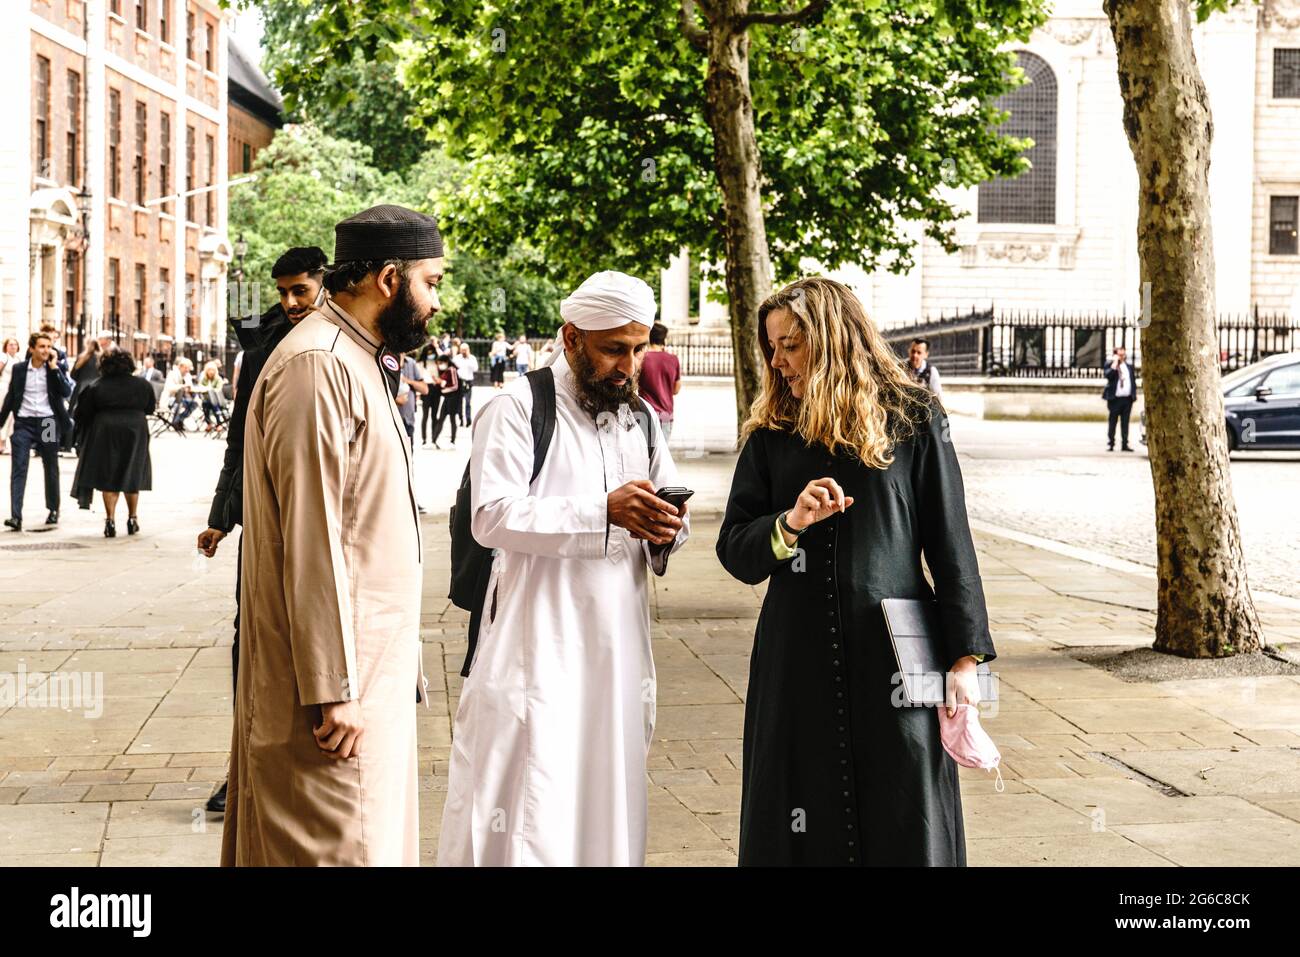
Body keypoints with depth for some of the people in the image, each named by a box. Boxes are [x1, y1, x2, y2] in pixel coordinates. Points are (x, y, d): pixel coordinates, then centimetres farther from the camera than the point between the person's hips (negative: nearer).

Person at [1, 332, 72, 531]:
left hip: (48, 423, 0)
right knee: (18, 469, -9)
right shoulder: (19, 369, 4)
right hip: (24, 423, 0)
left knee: (51, 468, 12)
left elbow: (66, 392, -13)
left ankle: (53, 510, 29)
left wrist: (54, 366, -14)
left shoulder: (56, 368, 1)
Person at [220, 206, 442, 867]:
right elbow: (311, 543, -21)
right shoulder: (317, 365, -17)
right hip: (335, 673, -10)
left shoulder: (359, 363, 17)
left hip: (372, 669, 10)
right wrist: (333, 690, -22)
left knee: (376, 835, 15)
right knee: (341, 846, -6)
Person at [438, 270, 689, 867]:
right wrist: (603, 511, -23)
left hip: (616, 642, 6)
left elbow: (673, 513, 20)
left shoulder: (639, 417, 15)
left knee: (608, 792, 10)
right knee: (527, 819, -6)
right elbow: (492, 517, -17)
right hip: (537, 641, -6)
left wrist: (667, 528, -5)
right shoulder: (518, 408, -6)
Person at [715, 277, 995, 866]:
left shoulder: (914, 420, 2)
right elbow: (733, 551, 7)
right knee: (803, 828, 5)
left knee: (906, 828, 2)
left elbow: (950, 544, 0)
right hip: (797, 661, 3)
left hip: (894, 660, -2)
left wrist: (964, 658, -5)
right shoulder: (770, 436, 9)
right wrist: (790, 523, -13)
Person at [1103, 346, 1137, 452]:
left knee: (1125, 422, 6)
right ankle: (1110, 444, 6)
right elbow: (1108, 375, -23)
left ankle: (1124, 444, 9)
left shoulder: (1129, 365, 13)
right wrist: (1115, 362, -16)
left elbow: (1133, 380, 16)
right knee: (1112, 422, 1)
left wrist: (1134, 394, 8)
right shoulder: (1110, 365, -1)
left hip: (1127, 398, 4)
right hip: (1115, 398, -4)